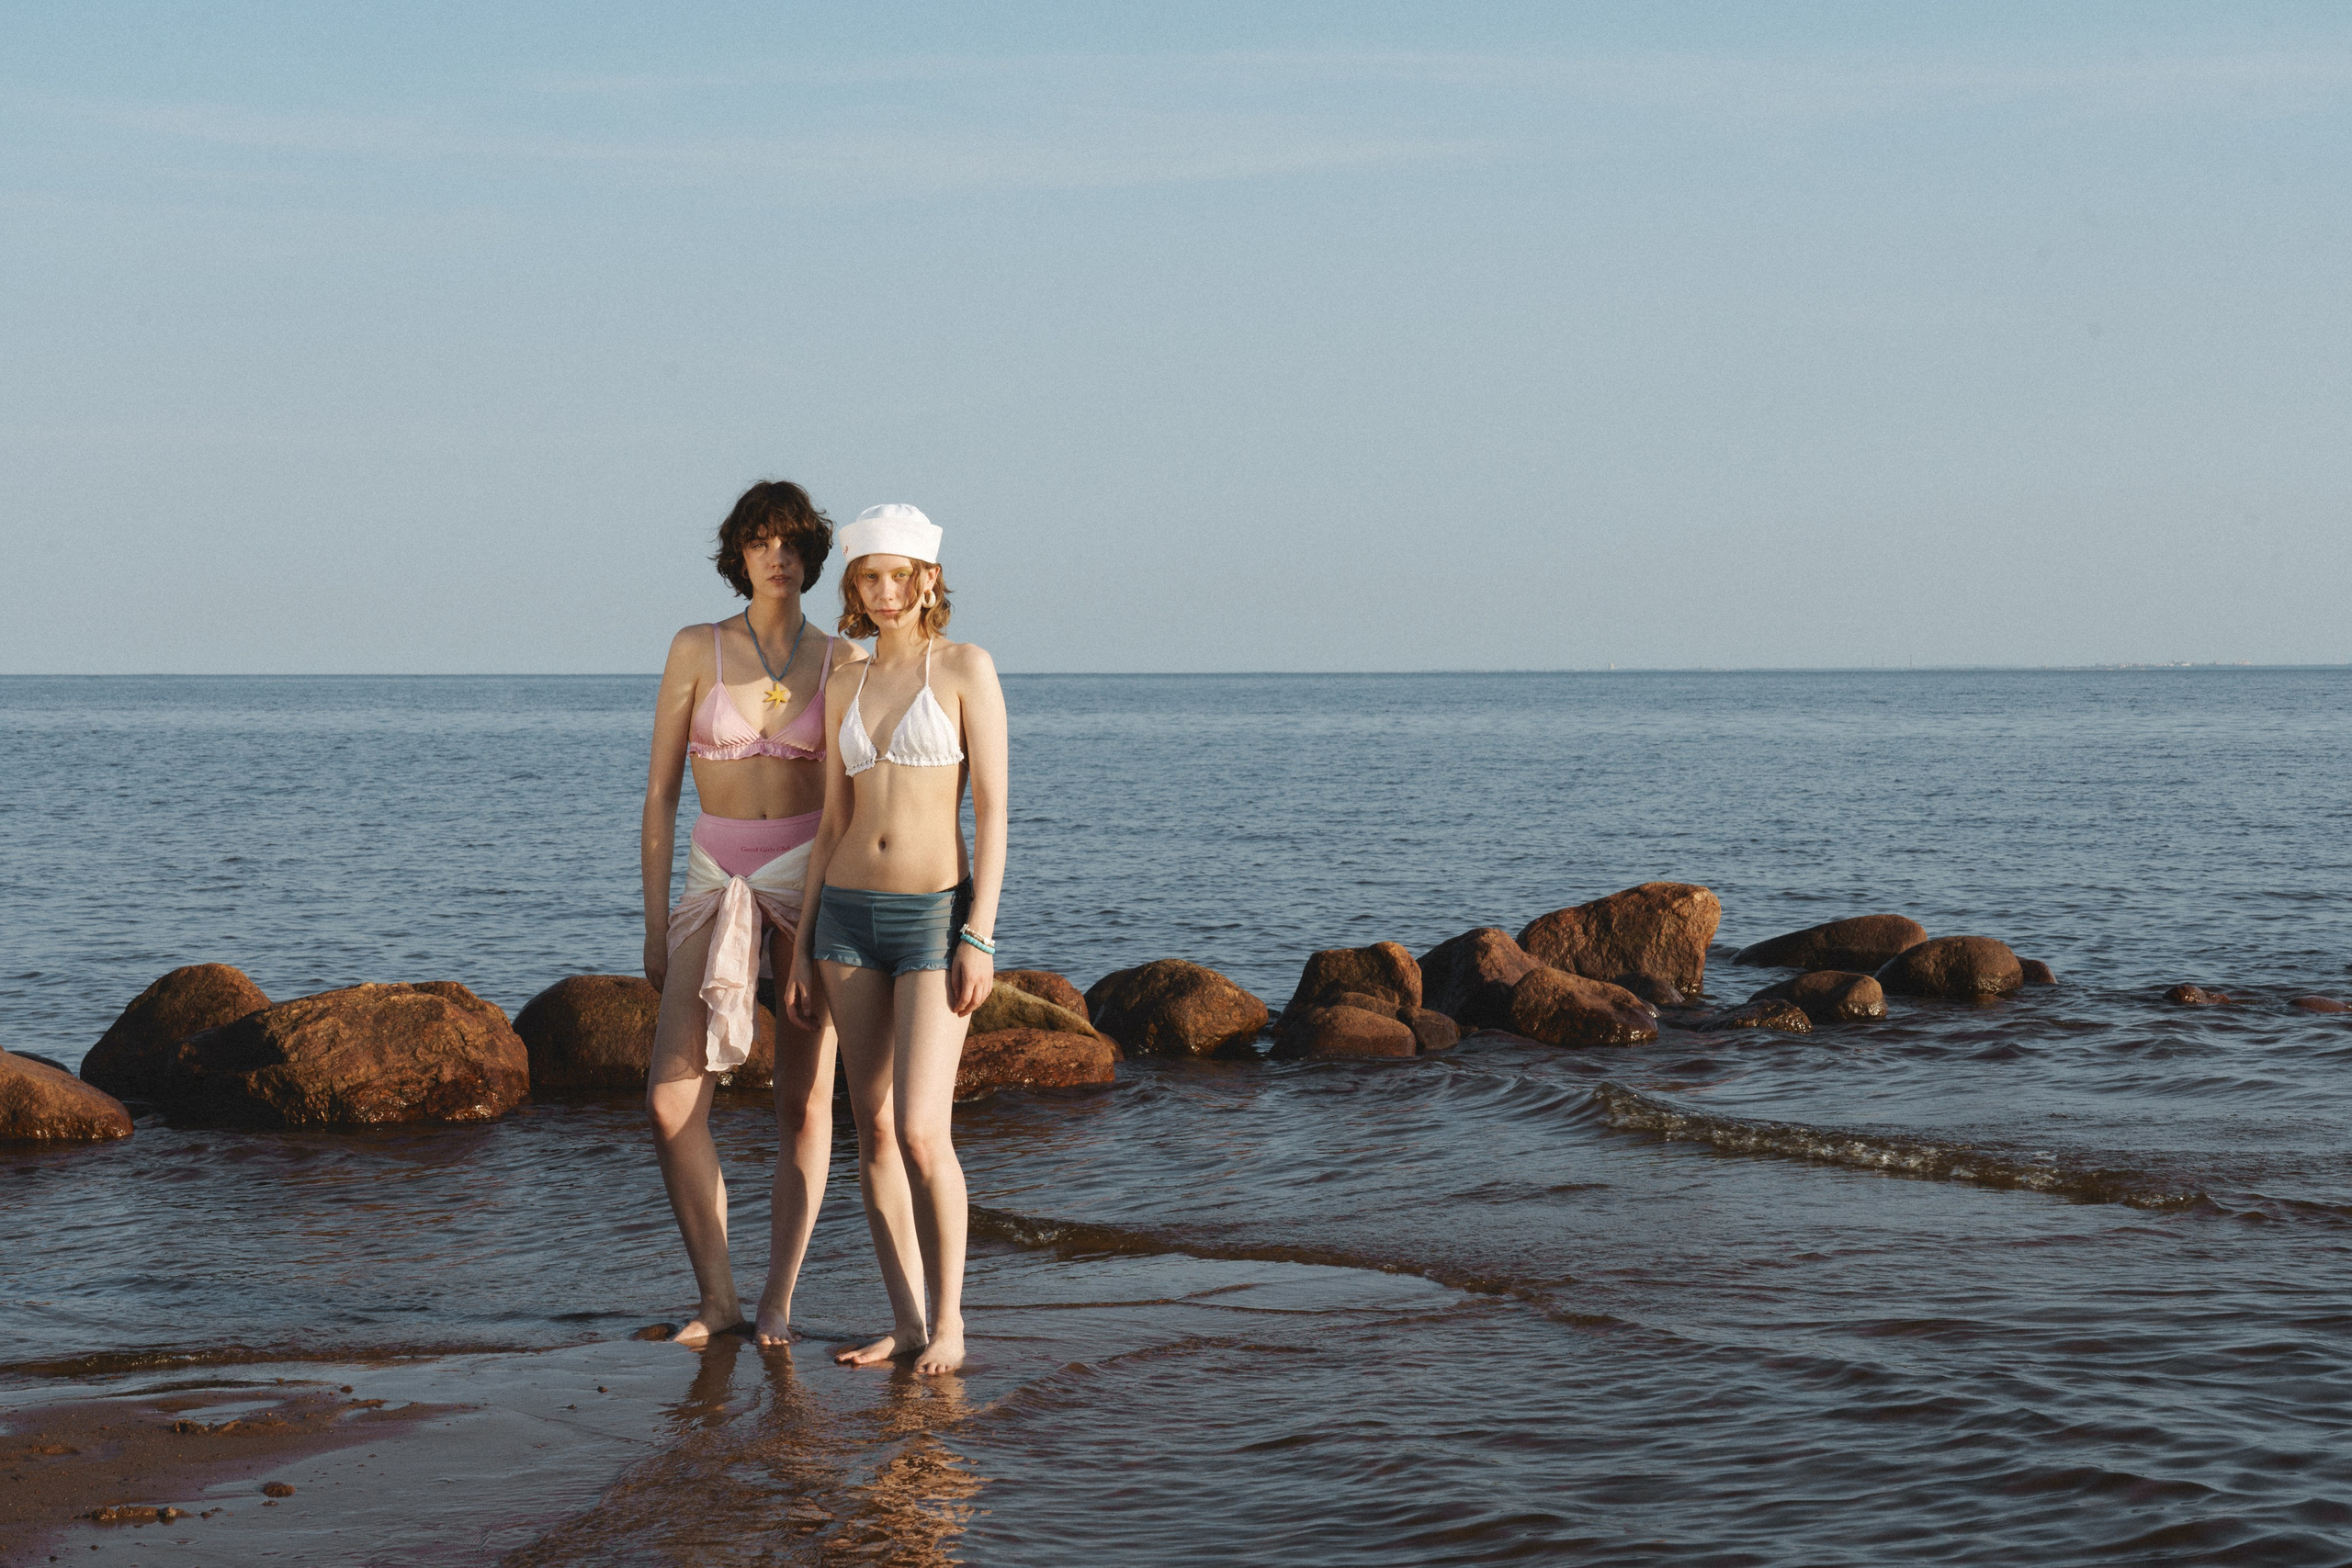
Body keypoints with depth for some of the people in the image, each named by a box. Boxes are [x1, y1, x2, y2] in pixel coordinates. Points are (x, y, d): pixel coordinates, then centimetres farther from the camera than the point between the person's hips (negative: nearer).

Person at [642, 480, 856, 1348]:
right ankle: (717, 1296, 2)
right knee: (672, 1100, -10)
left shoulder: (840, 660, 3)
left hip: (811, 878, 0)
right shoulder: (696, 649, 1)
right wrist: (655, 924, -1)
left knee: (806, 1102, 0)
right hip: (717, 880, 0)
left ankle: (778, 1301, 8)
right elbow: (660, 793, 2)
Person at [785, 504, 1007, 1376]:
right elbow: (833, 824, 13)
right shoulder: (847, 689, 11)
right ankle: (905, 1321, 13)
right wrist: (802, 951, 10)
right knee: (873, 1129, 6)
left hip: (935, 916, -5)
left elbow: (992, 810, -9)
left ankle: (948, 1320, 2)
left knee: (921, 1133, -13)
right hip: (849, 913, 6)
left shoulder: (965, 668, -5)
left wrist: (979, 939, -16)